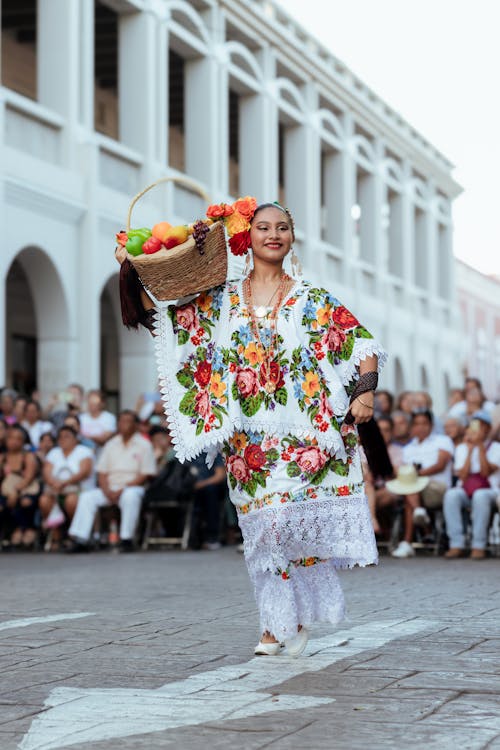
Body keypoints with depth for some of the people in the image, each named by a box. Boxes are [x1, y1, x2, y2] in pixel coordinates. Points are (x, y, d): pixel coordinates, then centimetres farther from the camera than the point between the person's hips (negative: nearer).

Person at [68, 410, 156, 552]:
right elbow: (102, 472, 12)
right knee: (87, 497, -19)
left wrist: (122, 489, -14)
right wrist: (107, 491, -8)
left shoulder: (144, 445, 3)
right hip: (110, 489, 4)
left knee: (130, 497, -38)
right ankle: (81, 540, -26)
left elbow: (145, 476, -4)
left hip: (133, 487, -4)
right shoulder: (111, 445, 16)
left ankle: (126, 539, -34)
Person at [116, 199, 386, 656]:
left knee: (297, 522, -10)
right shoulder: (219, 300, 11)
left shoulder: (314, 301, 6)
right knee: (263, 528, 0)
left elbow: (362, 344, 2)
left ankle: (297, 614, 8)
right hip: (249, 442, 2)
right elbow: (161, 315, 14)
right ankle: (278, 622, 8)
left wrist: (365, 390, -14)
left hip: (302, 437, -2)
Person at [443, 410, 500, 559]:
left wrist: (481, 447, -13)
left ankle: (479, 546, -35)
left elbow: (486, 472, -10)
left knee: (480, 496, -39)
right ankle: (457, 545, -33)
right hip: (465, 492, 3)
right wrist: (470, 450, -3)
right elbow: (463, 476, 0)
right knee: (451, 495, -32)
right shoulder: (462, 448, 16)